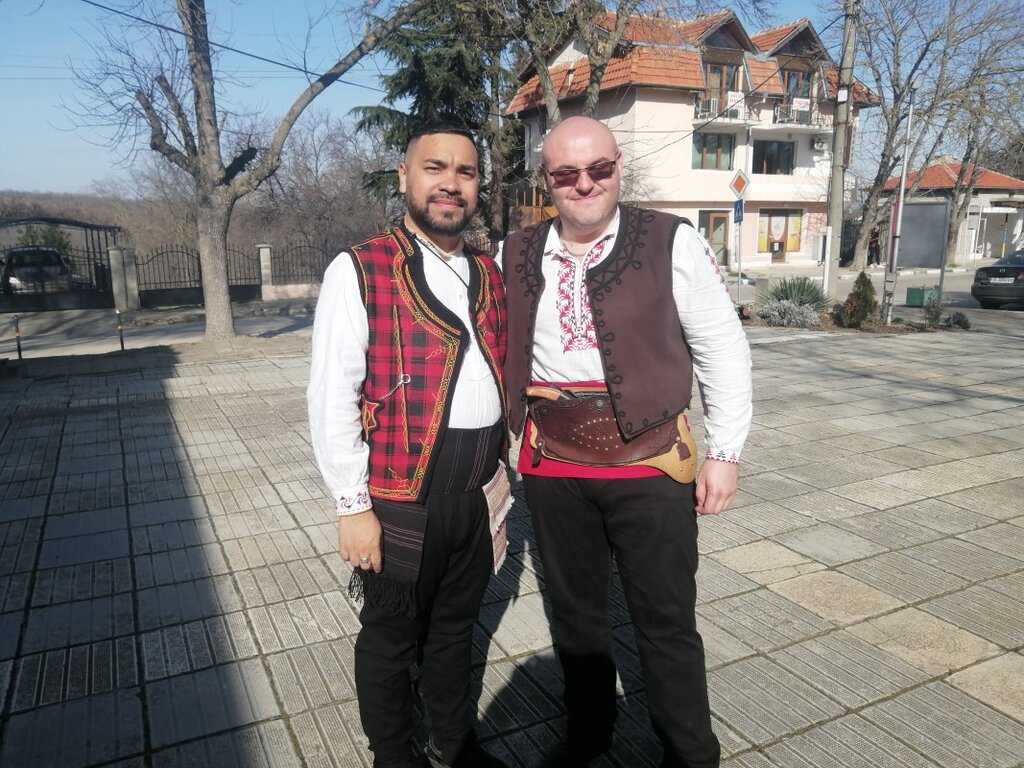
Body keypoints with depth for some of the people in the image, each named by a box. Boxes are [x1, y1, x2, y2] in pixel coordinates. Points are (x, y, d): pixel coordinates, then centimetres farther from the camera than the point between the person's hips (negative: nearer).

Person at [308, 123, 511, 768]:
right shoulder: (359, 271, -10)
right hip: (401, 495, -5)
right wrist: (353, 505, -12)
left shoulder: (488, 274, 9)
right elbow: (331, 399, -12)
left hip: (478, 490, 5)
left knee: (455, 626, 21)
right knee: (392, 637, 13)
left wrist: (497, 472, 14)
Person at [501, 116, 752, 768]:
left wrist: (725, 452, -3)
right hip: (552, 470, 4)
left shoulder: (674, 244, -6)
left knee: (667, 624, 10)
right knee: (575, 615, 20)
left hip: (650, 468, -3)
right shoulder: (517, 256, 4)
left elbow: (724, 353, -2)